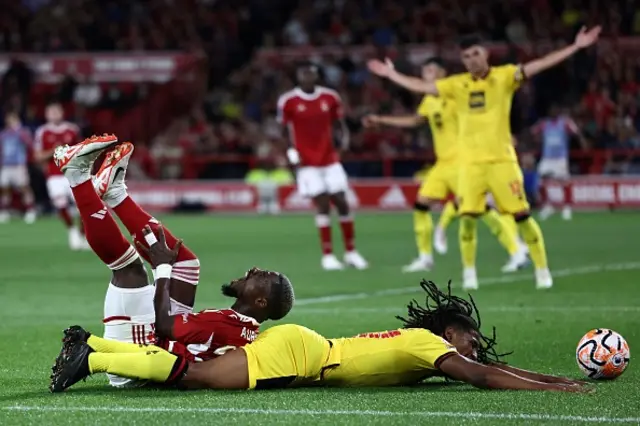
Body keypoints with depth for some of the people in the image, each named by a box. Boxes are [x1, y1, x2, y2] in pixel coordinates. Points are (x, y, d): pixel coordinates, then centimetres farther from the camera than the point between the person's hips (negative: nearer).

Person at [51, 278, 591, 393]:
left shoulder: (422, 347, 14)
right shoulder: (428, 345, -10)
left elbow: (493, 366, 22)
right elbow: (482, 377, -19)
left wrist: (554, 379, 17)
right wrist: (551, 389, -15)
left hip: (300, 348, 8)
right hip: (295, 352, -8)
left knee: (191, 365, 10)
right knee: (192, 375, -13)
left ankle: (95, 346, 10)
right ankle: (90, 359, -10)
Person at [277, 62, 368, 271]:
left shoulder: (330, 97, 1)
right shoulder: (288, 101, -7)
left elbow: (340, 122, 9)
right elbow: (282, 129, 3)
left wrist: (345, 138, -11)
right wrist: (290, 152, -8)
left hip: (330, 159, 3)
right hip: (307, 163, -3)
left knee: (341, 202, 1)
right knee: (322, 205, -9)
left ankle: (351, 252, 13)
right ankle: (328, 255, -1)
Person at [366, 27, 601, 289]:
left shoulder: (504, 76, -1)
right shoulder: (457, 84, 7)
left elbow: (539, 65, -8)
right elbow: (421, 87, 15)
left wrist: (576, 47, -15)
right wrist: (391, 74, 19)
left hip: (502, 161, -2)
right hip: (471, 163, 2)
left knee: (521, 214, -4)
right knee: (467, 217, -5)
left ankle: (542, 270, 6)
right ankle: (469, 272, 11)